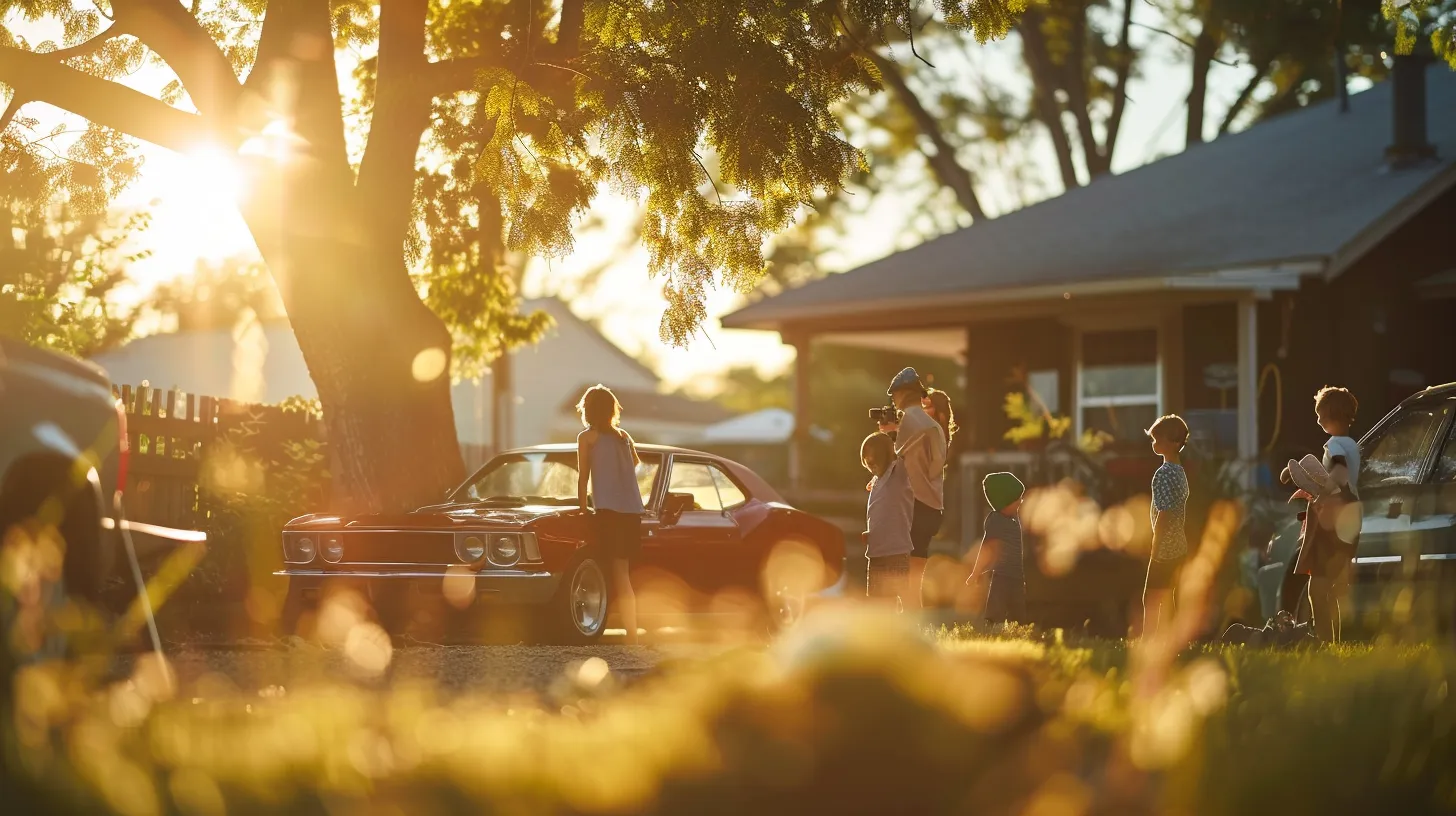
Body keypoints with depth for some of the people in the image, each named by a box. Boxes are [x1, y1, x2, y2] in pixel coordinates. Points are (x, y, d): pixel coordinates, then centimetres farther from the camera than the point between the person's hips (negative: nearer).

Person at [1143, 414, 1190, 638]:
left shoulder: (1164, 474, -17)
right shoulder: (1180, 471, 11)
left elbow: (1164, 514, -20)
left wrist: (1155, 549, -17)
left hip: (1165, 548, -9)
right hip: (1179, 547, 9)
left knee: (1151, 600, -7)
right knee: (1166, 599, 14)